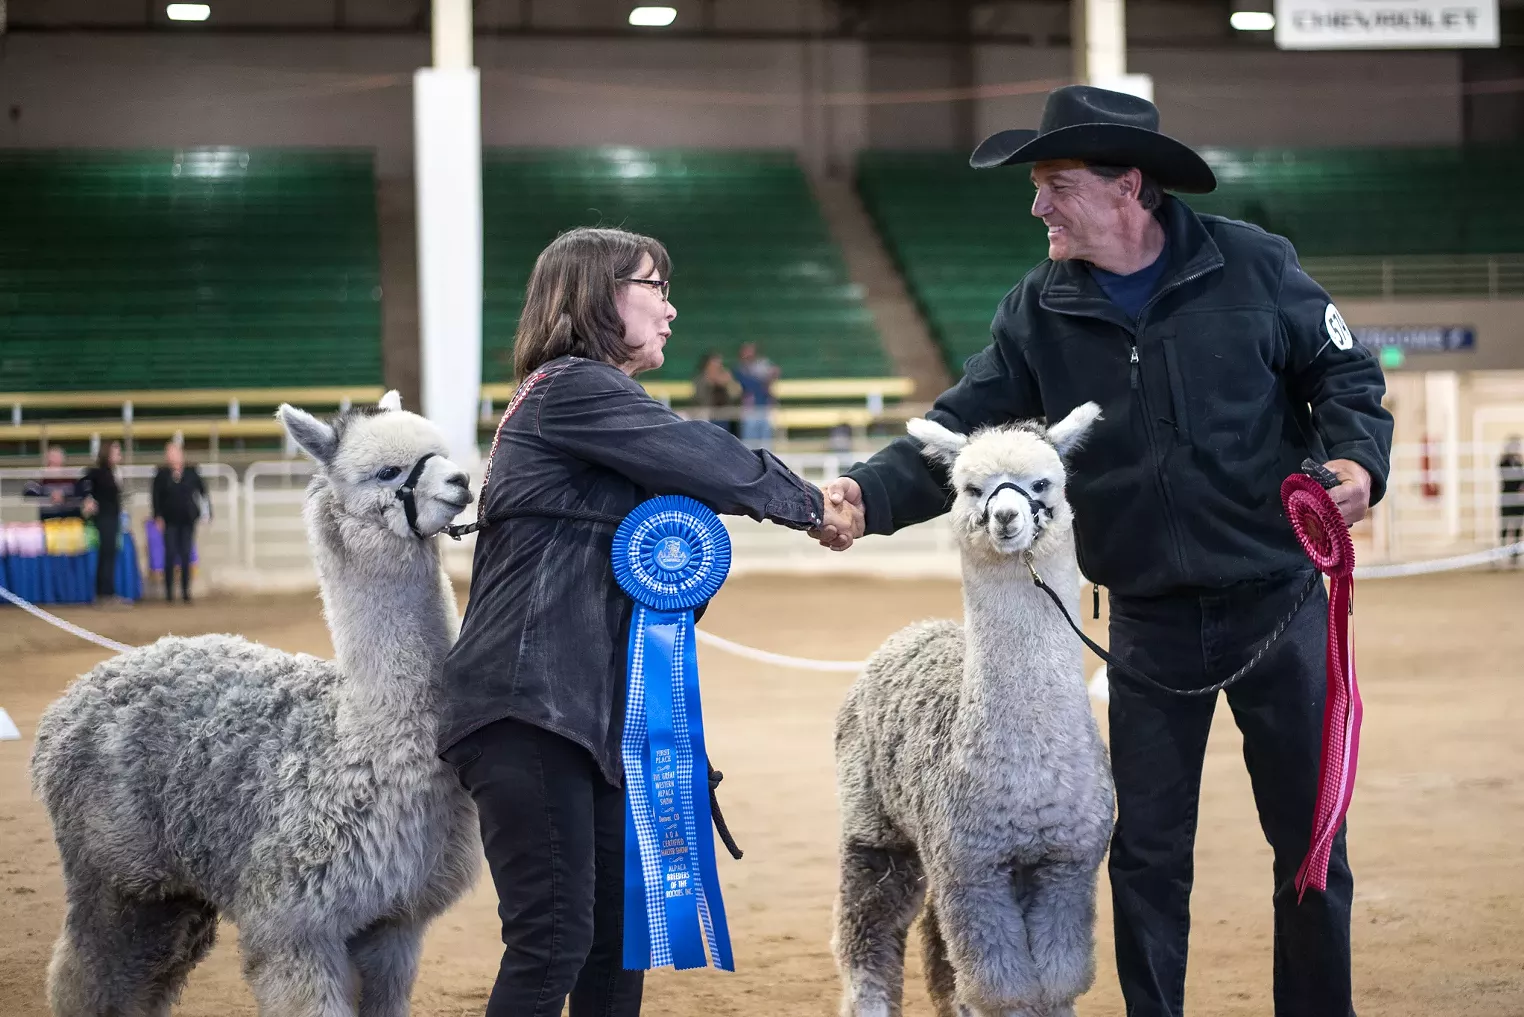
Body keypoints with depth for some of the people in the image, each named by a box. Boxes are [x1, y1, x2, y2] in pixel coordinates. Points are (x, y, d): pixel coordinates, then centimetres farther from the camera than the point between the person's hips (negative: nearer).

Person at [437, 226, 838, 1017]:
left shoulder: (591, 398, 23)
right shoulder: (572, 389, -9)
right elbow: (703, 458, -11)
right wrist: (809, 506, 3)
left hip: (590, 707, 11)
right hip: (528, 706, -11)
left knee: (621, 928, 11)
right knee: (555, 938, -12)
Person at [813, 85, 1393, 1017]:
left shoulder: (1251, 266, -9)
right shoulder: (1041, 312, -3)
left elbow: (1343, 372, 0)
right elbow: (963, 425, -8)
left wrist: (1358, 458, -19)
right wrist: (872, 494, -25)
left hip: (1278, 600, -2)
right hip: (1151, 619, 2)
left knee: (1308, 836, 7)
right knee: (1148, 852, 8)